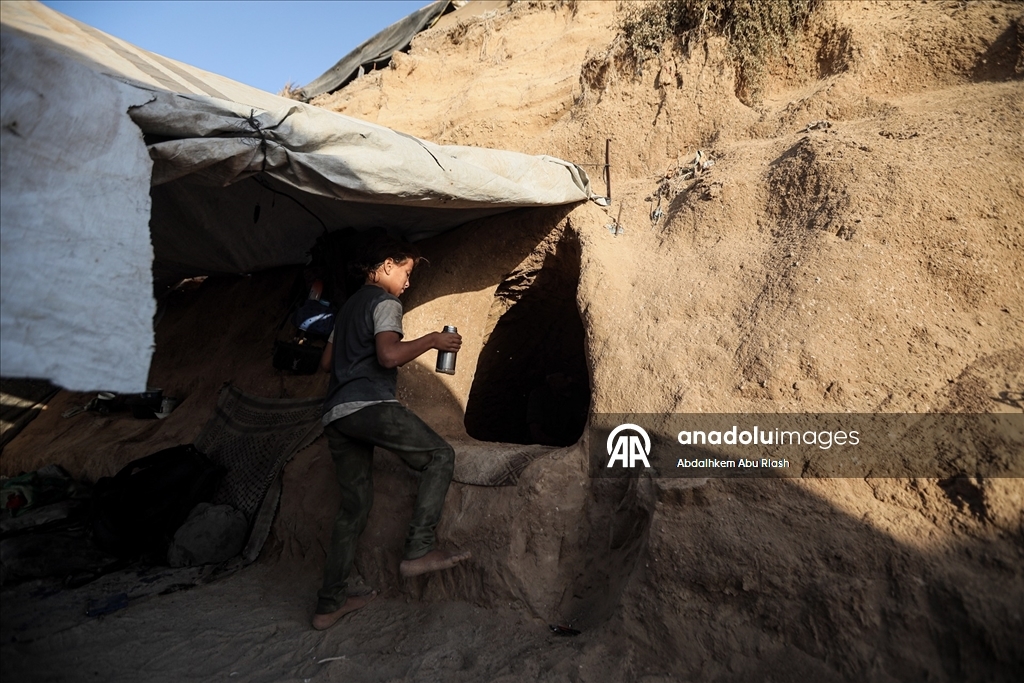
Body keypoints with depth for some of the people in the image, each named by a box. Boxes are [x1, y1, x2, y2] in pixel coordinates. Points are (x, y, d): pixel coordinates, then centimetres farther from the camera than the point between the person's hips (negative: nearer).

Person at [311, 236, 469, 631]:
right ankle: (418, 551, -8)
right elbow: (389, 354, -17)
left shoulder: (349, 306, 28)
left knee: (354, 507, 12)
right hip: (369, 405, -9)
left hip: (335, 414, 9)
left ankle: (329, 604, 15)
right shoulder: (384, 302, 0)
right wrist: (432, 340, -5)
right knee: (440, 455, -1)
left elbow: (326, 362, 29)